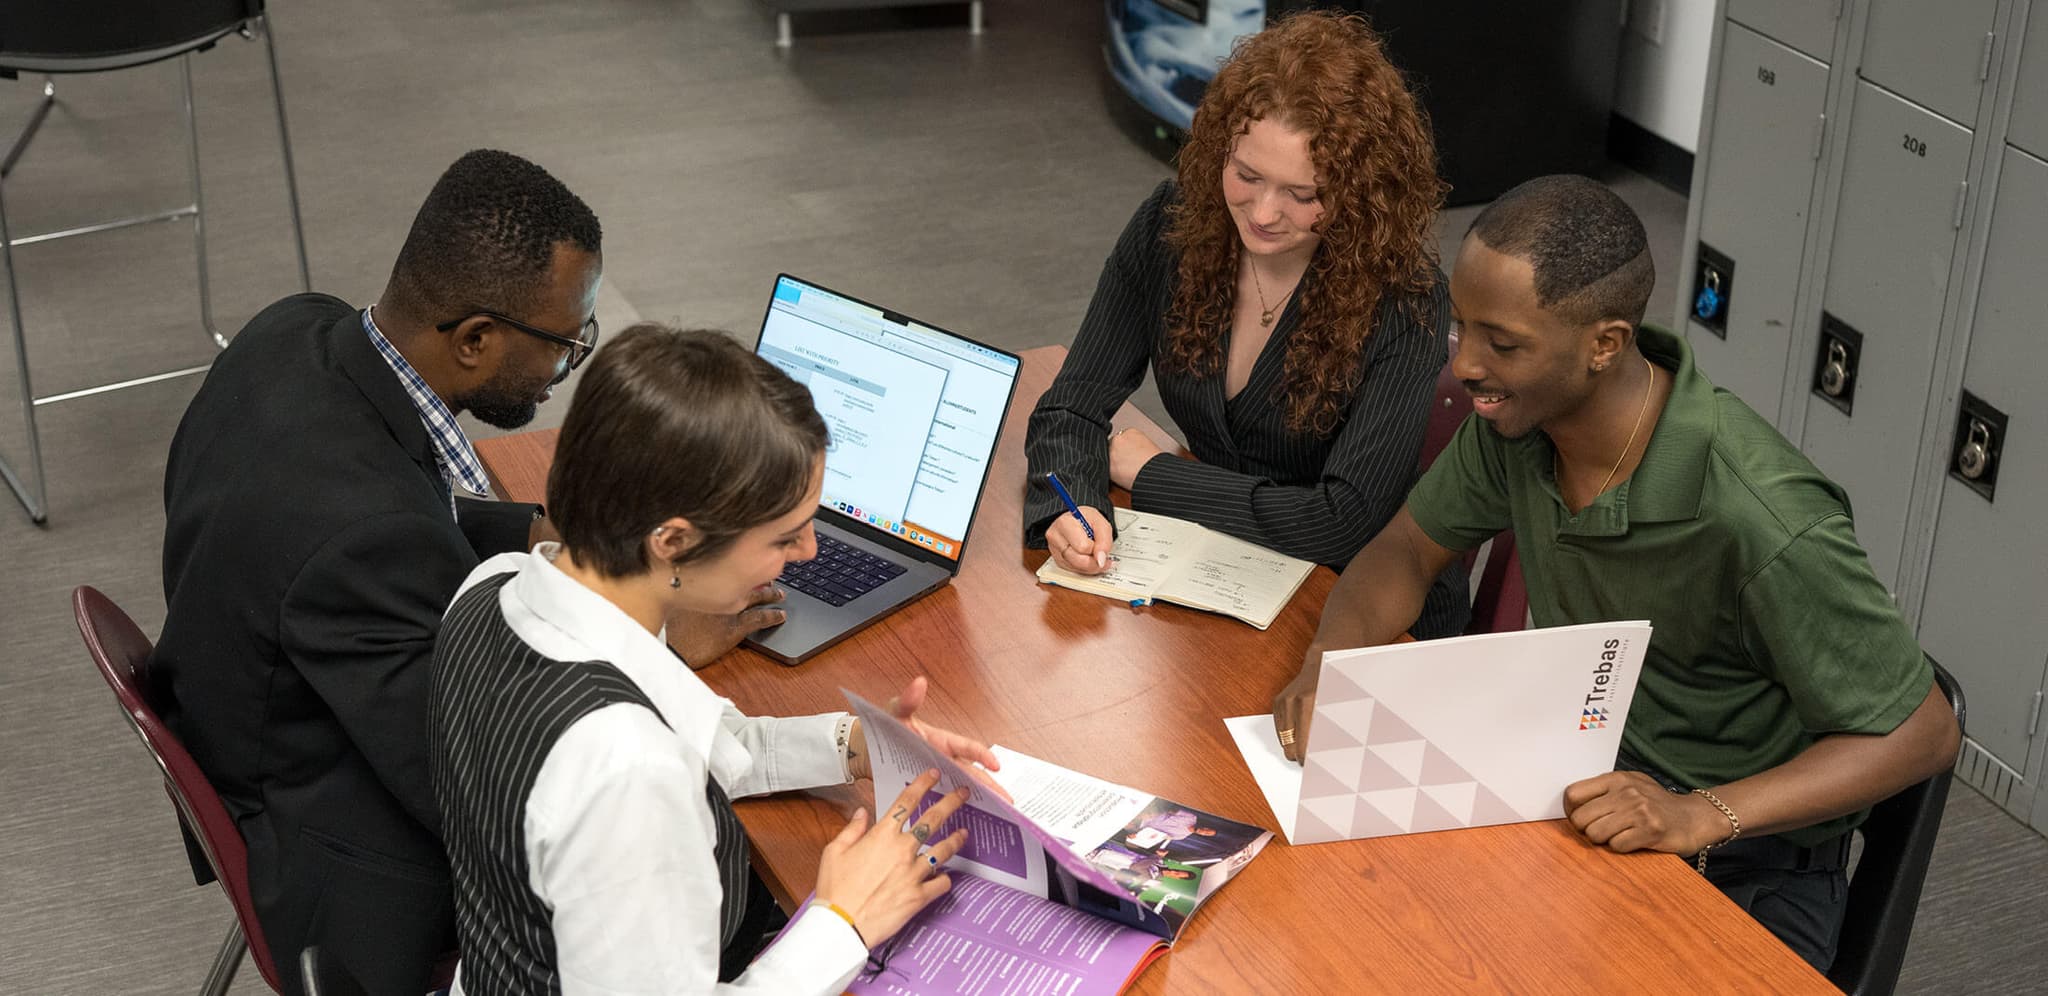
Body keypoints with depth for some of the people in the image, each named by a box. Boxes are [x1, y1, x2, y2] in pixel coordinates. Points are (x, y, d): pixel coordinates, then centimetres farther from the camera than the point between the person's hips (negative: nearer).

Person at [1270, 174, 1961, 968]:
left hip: (1742, 868, -6)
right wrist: (1332, 660, -16)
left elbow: (1922, 732, -21)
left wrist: (1700, 815, -32)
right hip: (1578, 795, 6)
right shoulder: (1520, 417, -10)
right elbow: (1408, 549, 6)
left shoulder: (1763, 522, -31)